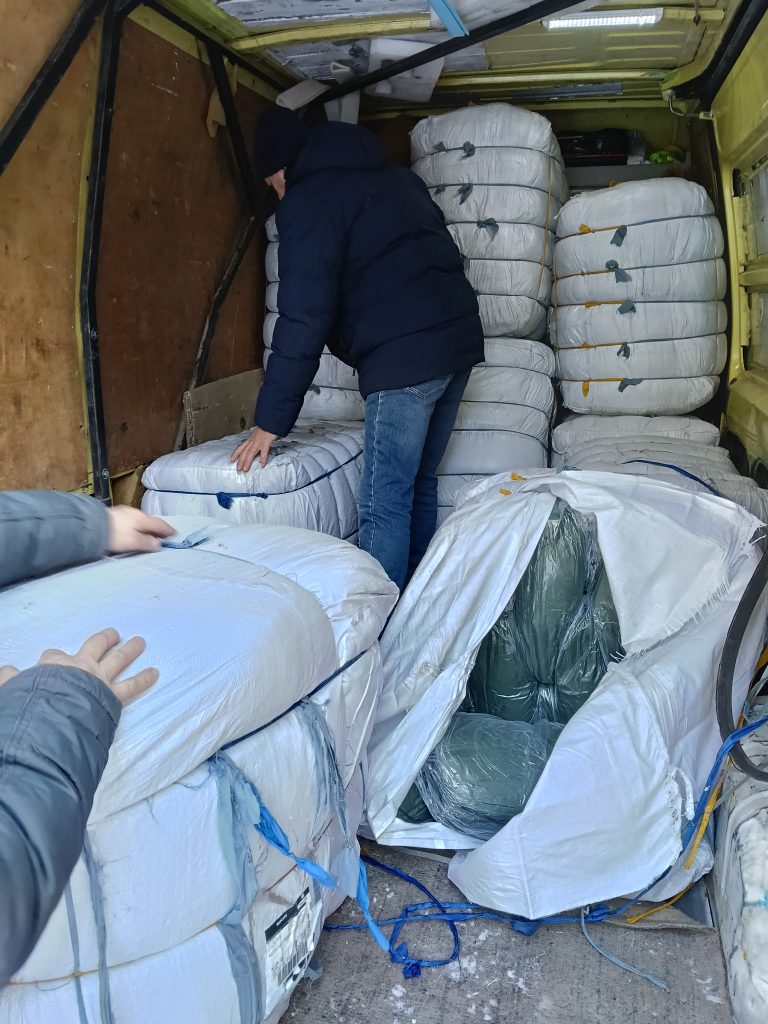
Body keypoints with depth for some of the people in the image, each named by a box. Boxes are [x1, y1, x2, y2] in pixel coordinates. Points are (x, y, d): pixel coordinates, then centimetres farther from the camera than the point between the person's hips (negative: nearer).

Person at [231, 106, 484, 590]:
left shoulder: (309, 201, -3)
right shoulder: (396, 176, 21)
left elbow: (304, 320, -10)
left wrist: (271, 421, -7)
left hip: (403, 359, -9)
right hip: (460, 338, 9)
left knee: (385, 504, -3)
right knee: (420, 484, 16)